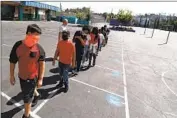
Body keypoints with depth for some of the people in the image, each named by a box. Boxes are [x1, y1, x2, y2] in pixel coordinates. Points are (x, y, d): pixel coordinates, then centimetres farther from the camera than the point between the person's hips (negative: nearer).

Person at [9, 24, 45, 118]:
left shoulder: (39, 48, -20)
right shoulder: (18, 45, -14)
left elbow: (42, 64, -13)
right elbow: (12, 62, -3)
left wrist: (40, 79, -10)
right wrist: (12, 76, 4)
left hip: (33, 77, -3)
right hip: (21, 76, 3)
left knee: (27, 97, 10)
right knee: (26, 94, 27)